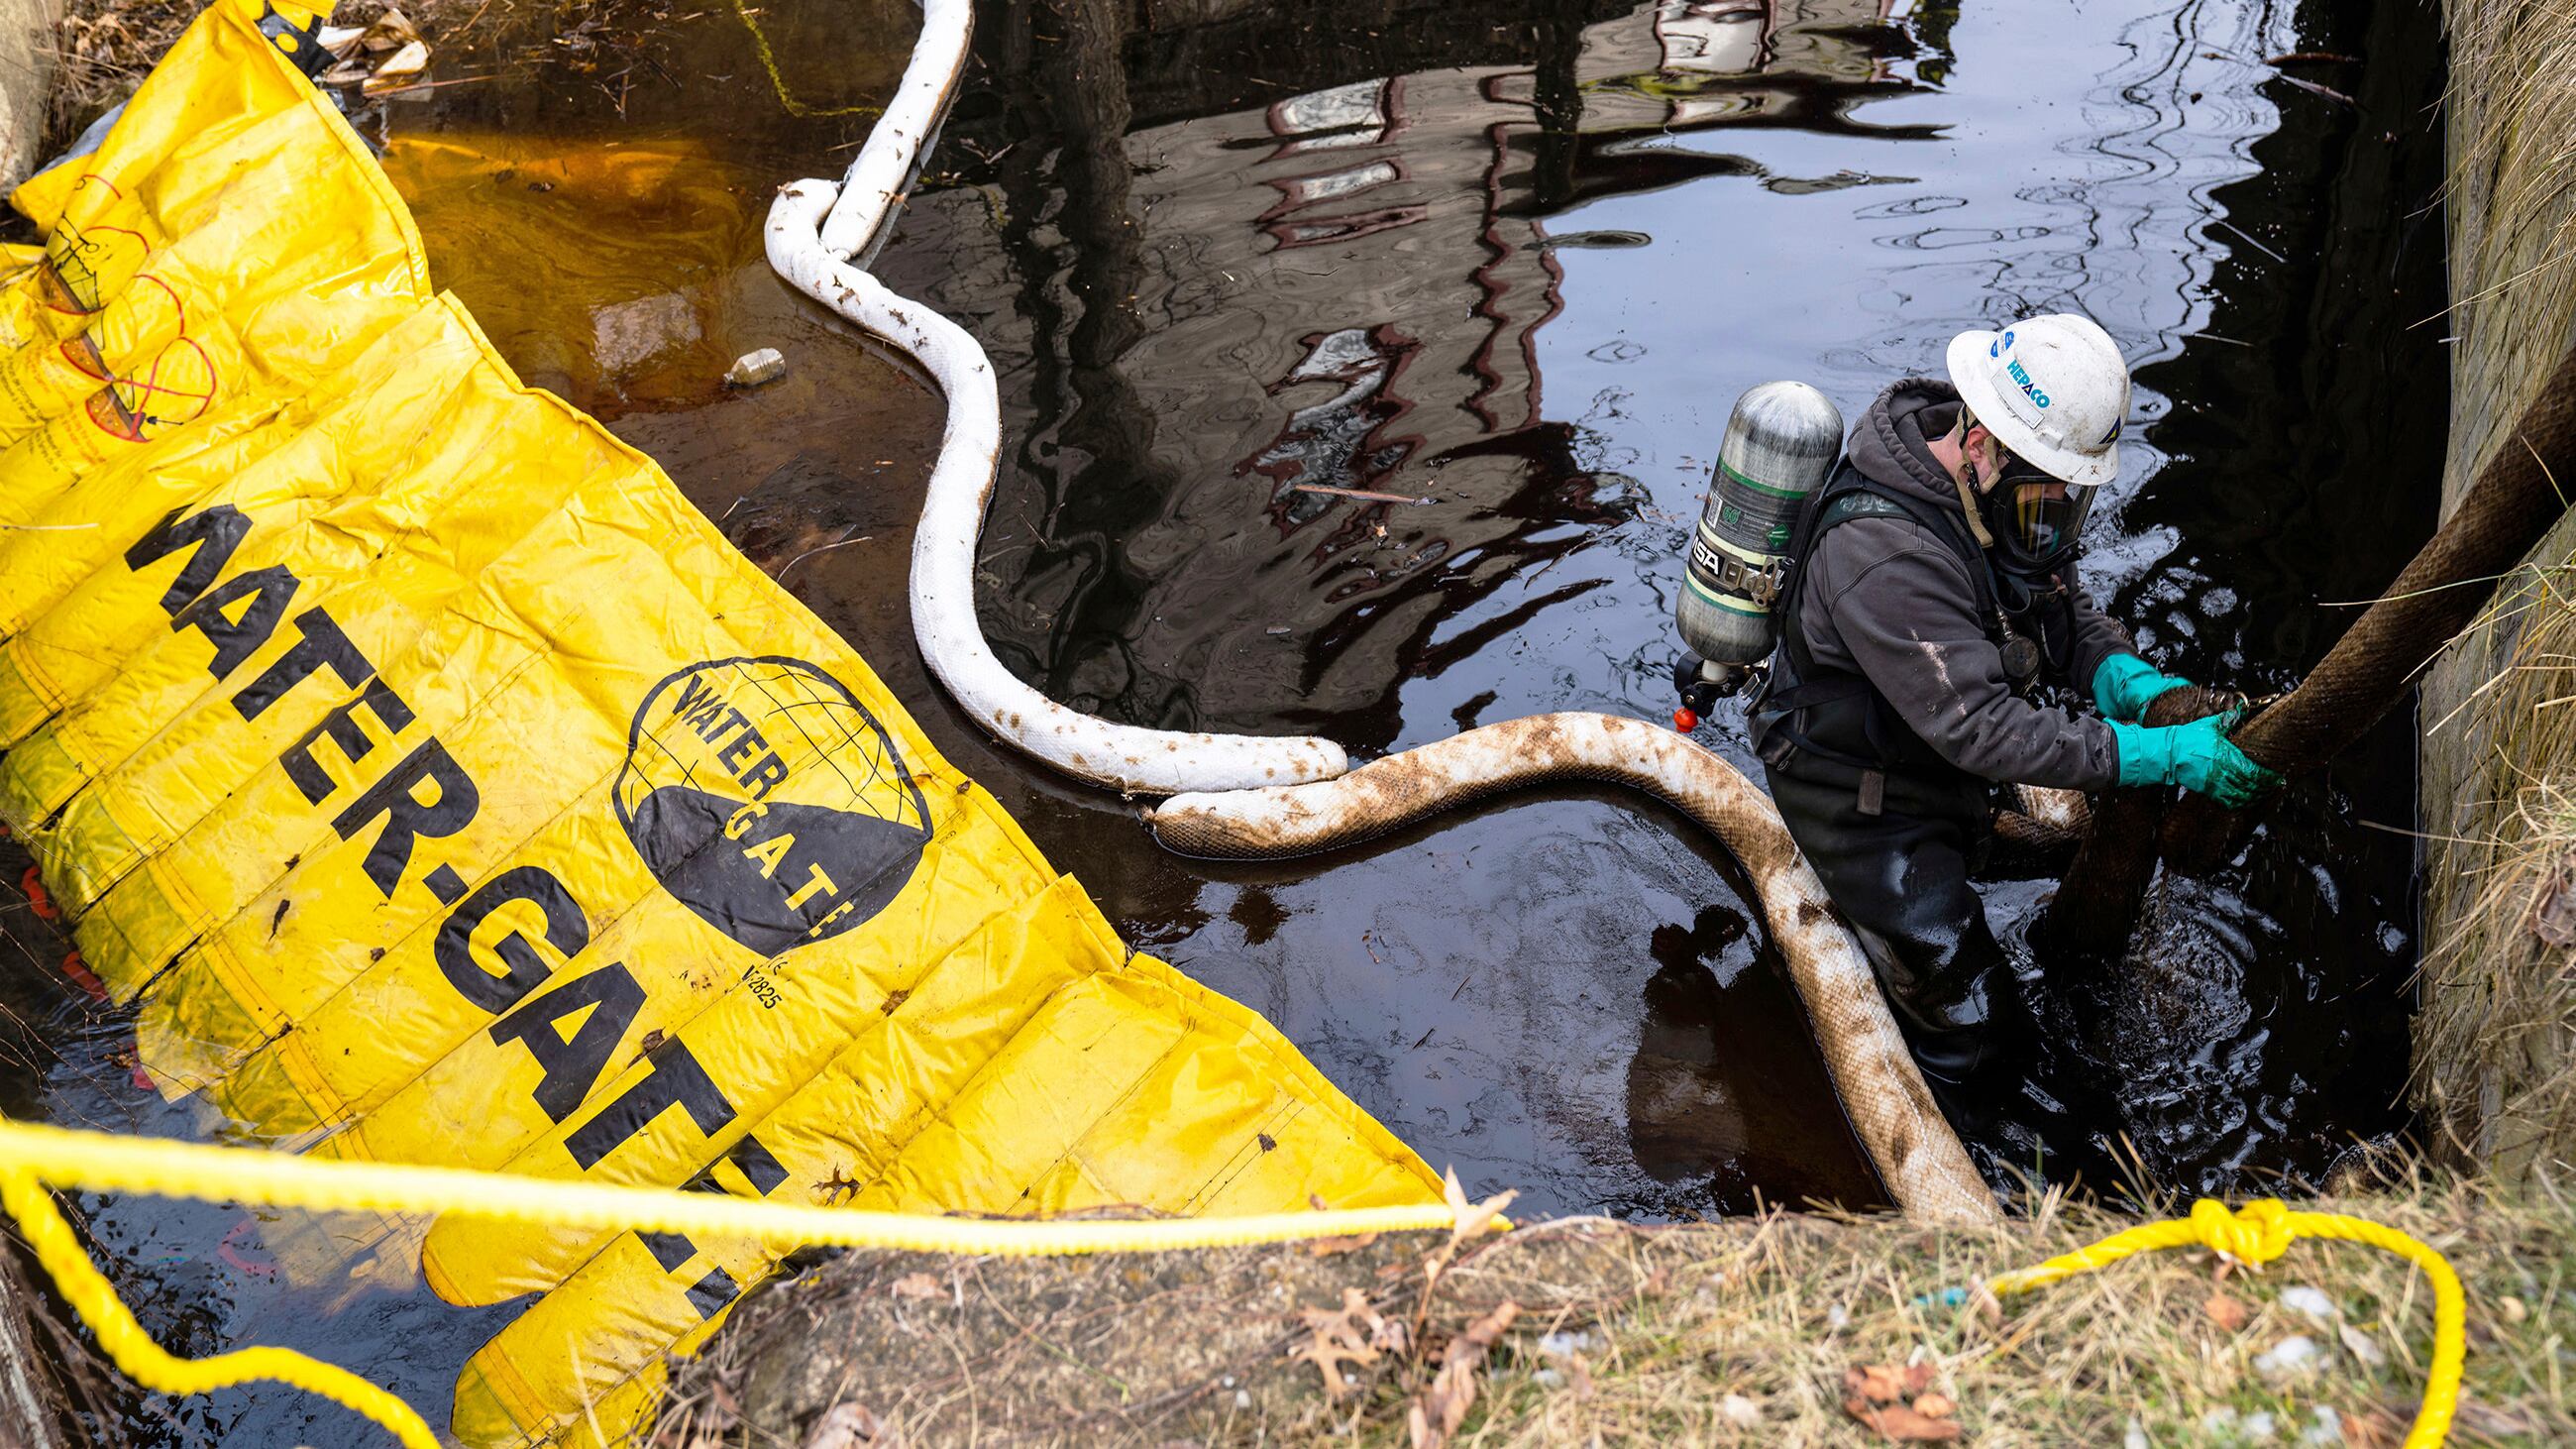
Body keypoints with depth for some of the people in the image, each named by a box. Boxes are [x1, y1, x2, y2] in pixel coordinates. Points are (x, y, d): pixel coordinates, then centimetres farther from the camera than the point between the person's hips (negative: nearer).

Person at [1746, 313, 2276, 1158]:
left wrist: (2131, 681, -19)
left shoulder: (2001, 484, -8)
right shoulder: (1883, 551, -36)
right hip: (1864, 803, -8)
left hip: (1943, 761, 8)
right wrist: (2157, 756, -36)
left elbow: (2060, 613, 2)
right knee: (1981, 1045, -3)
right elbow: (1982, 730, -35)